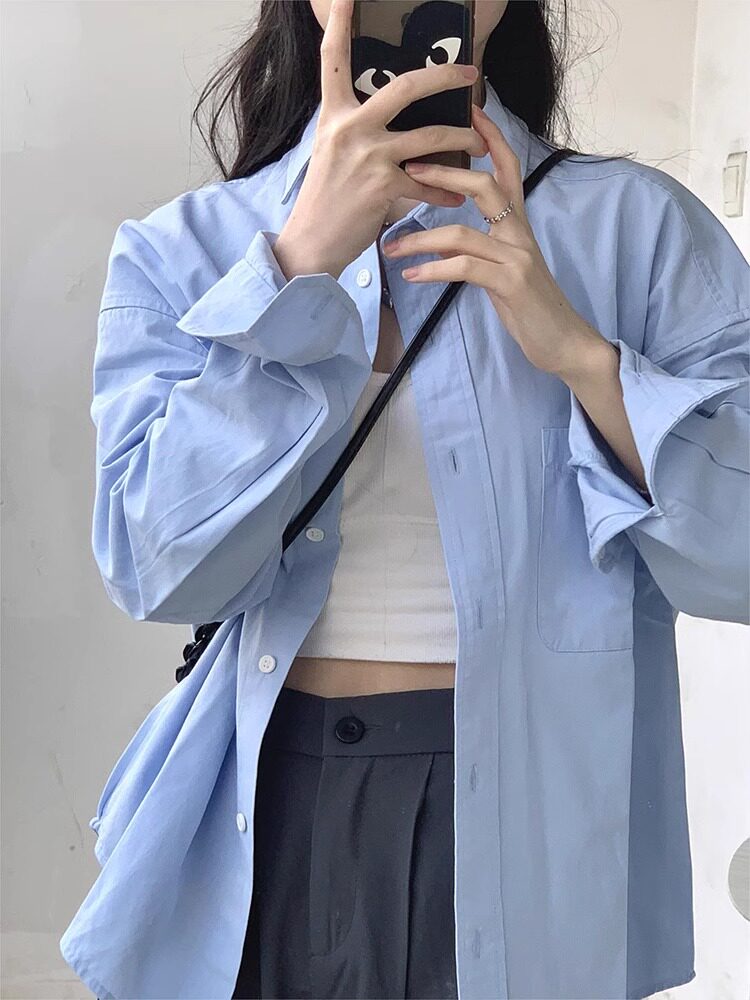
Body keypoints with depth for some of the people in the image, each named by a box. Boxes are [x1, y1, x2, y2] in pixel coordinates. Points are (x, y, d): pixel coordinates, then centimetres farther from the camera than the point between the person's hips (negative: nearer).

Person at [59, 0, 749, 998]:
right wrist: (305, 259, -21)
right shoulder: (180, 247, -1)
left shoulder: (637, 223, -4)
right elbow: (159, 569, -14)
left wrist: (582, 355, -20)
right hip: (272, 815, 1)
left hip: (538, 806, 0)